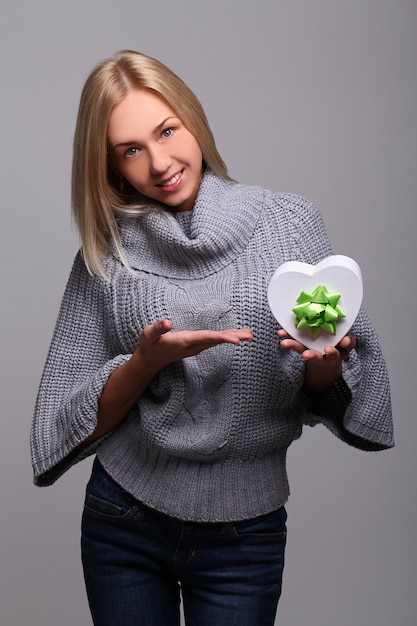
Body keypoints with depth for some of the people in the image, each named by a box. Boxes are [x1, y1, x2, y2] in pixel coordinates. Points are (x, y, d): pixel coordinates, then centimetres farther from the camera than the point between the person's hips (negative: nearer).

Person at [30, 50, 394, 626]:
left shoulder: (289, 223, -5)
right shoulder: (105, 255, -2)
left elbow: (327, 397, 0)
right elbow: (76, 423, -2)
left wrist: (322, 361, -22)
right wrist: (146, 361, -19)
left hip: (245, 533, -1)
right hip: (123, 524, 1)